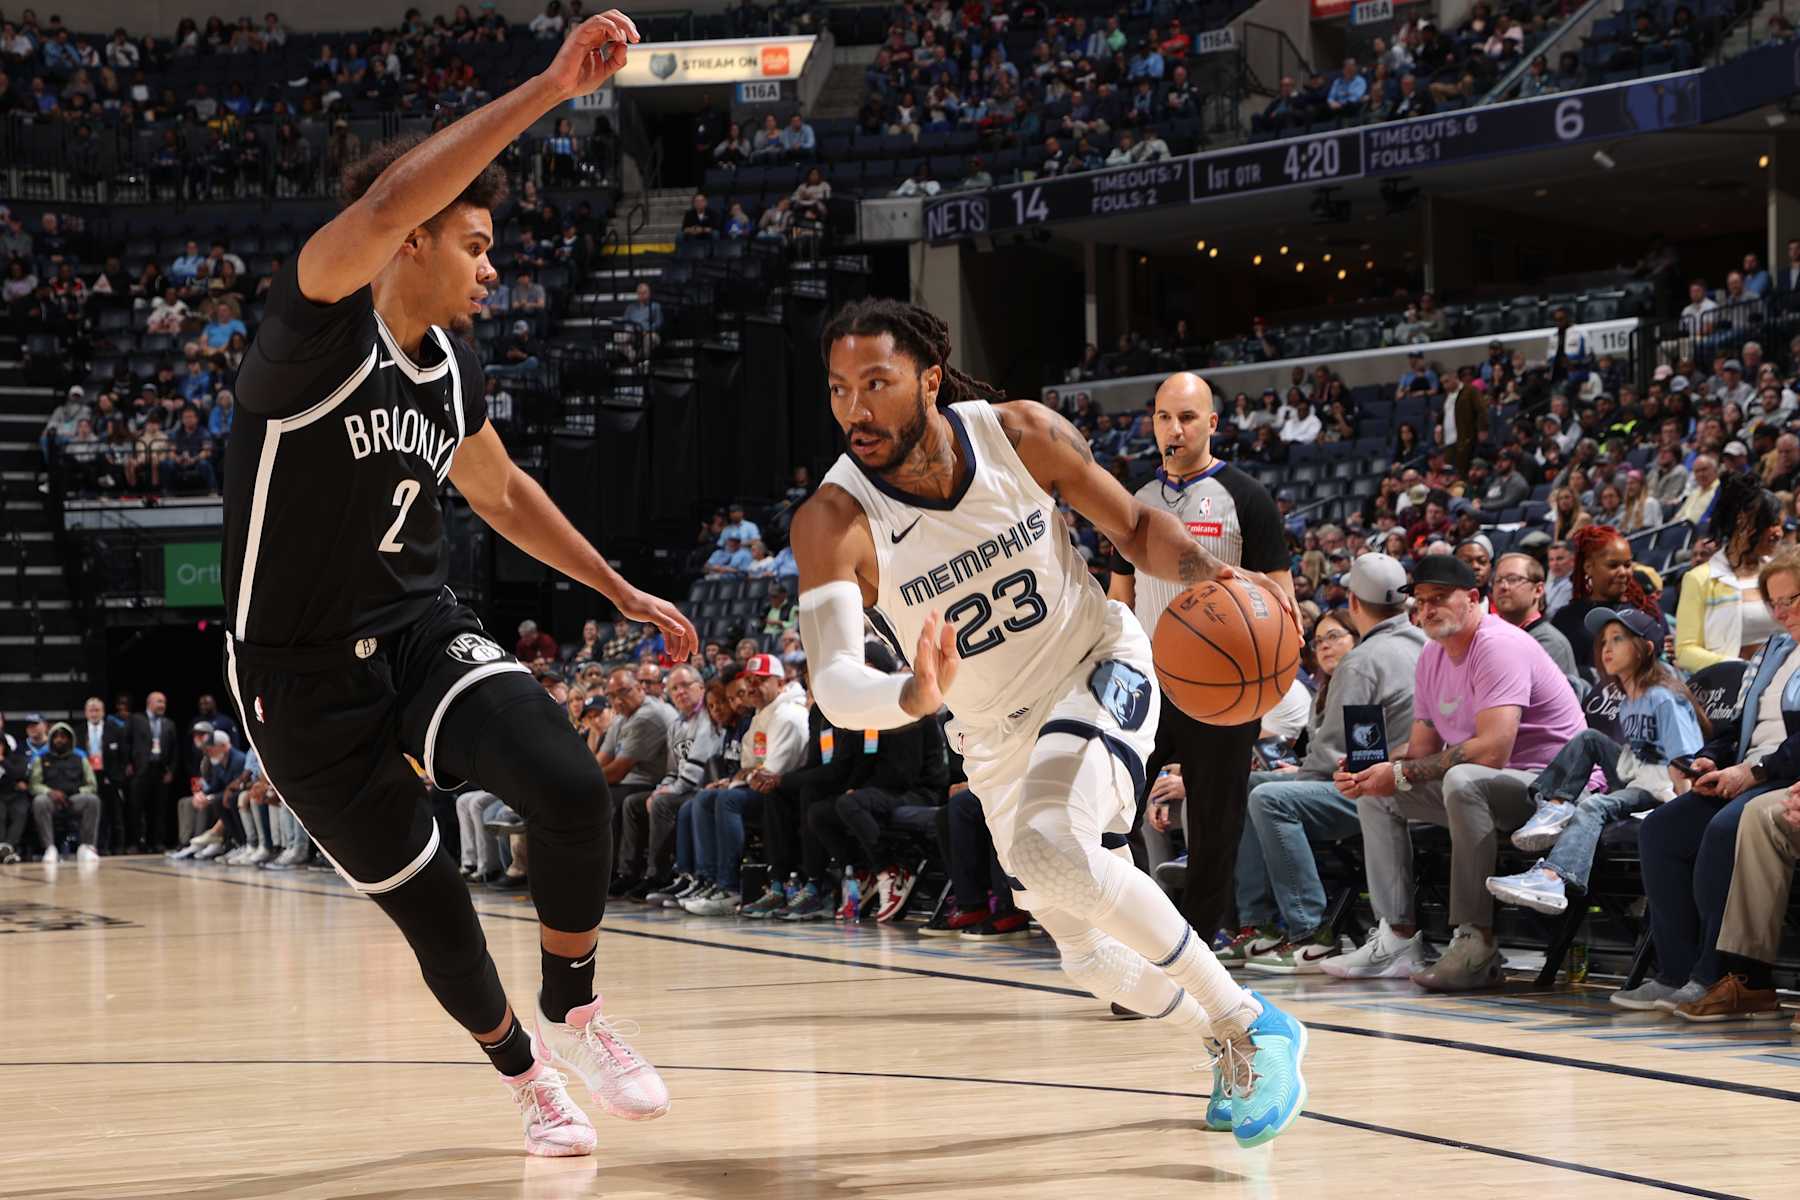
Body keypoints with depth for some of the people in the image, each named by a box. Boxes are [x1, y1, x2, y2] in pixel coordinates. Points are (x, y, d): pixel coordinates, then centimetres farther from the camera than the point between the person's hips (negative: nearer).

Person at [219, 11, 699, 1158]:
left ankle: (573, 1013, 3)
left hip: (424, 633, 5)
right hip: (305, 677, -5)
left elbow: (503, 493, 23)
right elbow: (386, 206, -38)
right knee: (427, 900, 3)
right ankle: (527, 1075, 30)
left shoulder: (455, 366, 4)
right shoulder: (318, 328, -18)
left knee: (570, 786, -21)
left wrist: (622, 590, 21)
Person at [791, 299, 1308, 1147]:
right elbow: (833, 686, -38)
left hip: (1098, 665, -3)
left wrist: (1198, 569, -26)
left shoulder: (1021, 433, -20)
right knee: (1089, 957, 11)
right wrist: (918, 696, -60)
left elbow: (1134, 528, -4)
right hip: (999, 735, 3)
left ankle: (1254, 1027, -17)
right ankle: (1226, 1042, 43)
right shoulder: (833, 520, -25)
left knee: (1053, 847, -32)